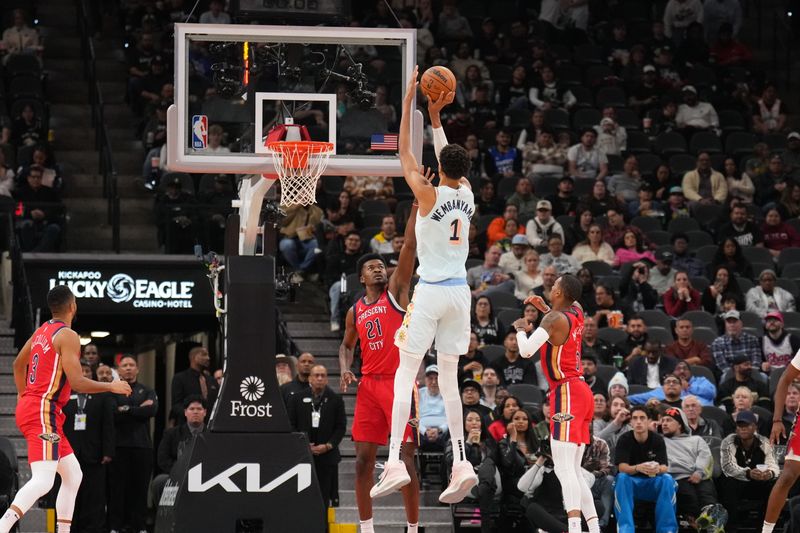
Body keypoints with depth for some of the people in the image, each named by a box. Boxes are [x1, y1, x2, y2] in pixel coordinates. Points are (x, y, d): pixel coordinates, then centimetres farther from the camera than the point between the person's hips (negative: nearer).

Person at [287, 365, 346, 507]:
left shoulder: (336, 400, 6)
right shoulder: (298, 399, 7)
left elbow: (341, 427, 4)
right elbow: (291, 425, 6)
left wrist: (328, 445, -9)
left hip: (327, 454, 0)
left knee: (324, 495, -1)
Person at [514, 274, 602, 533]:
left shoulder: (554, 319, -14)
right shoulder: (577, 311, 11)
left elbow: (526, 350, -24)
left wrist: (521, 329, -4)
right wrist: (545, 308, 24)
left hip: (567, 393, -9)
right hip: (581, 392, 9)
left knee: (564, 468, -18)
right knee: (573, 471, 13)